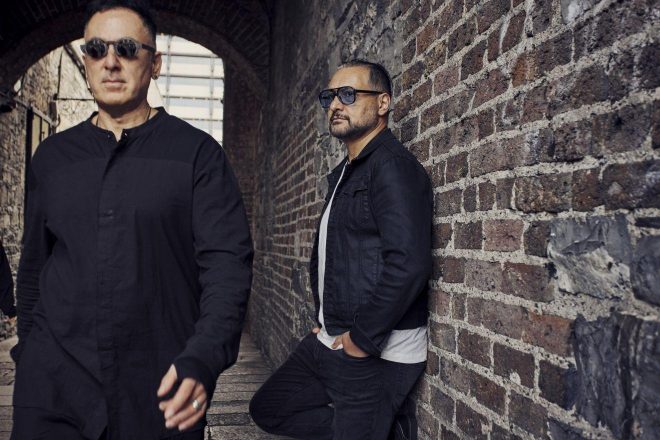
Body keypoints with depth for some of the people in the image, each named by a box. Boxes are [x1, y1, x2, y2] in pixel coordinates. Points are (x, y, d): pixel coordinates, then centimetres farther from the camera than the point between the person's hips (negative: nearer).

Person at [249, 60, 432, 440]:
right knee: (267, 408, 16)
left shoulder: (393, 166, -15)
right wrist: (324, 320, 15)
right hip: (330, 341, 10)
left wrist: (362, 339, -19)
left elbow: (408, 263, -27)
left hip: (376, 355, -10)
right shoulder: (342, 174, 15)